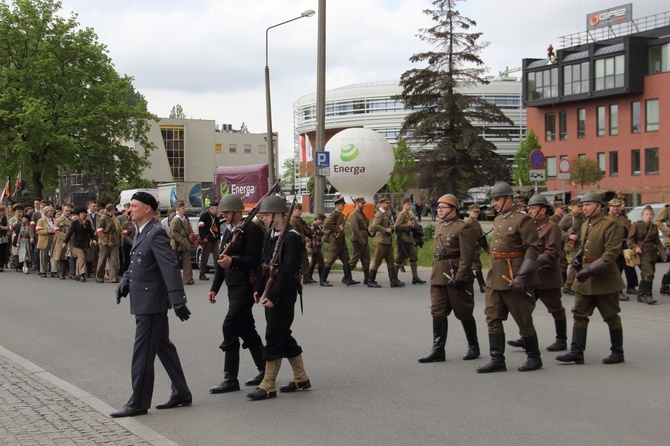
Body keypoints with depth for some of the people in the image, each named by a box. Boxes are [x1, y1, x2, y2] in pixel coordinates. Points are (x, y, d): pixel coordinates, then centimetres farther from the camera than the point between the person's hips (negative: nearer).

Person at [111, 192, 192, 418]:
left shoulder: (156, 234, -17)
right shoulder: (141, 233, 13)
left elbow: (171, 267, -25)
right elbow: (134, 264, 22)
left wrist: (178, 300, -30)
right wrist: (124, 282, 3)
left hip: (151, 301, -10)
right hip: (144, 301, 10)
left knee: (143, 352, -3)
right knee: (163, 346, 15)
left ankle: (138, 403, 5)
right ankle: (181, 393, 24)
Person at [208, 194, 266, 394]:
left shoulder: (251, 229, -12)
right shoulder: (228, 230, 15)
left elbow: (255, 259, -18)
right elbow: (221, 259, 20)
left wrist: (233, 261, -31)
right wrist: (214, 287, 19)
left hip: (245, 286, -9)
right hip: (233, 287, 9)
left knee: (230, 328, -11)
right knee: (246, 329, 14)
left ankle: (231, 379, -5)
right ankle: (264, 370, 26)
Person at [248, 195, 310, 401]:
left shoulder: (291, 237, -15)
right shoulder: (272, 235, 13)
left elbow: (288, 270, -20)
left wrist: (273, 296, -22)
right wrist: (259, 289, 10)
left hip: (284, 295, -9)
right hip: (271, 293, 9)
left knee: (274, 337, -6)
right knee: (283, 336, 14)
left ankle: (268, 386, 0)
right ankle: (301, 378, 25)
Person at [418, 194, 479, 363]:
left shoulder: (463, 228, -11)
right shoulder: (439, 228, 15)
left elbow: (467, 255, -17)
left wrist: (459, 277, -22)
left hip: (456, 278, -8)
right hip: (438, 278, 8)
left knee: (464, 314, 4)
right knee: (438, 313, 4)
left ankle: (473, 347, 20)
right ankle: (438, 350, 6)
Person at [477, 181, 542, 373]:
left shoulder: (523, 220, -11)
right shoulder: (497, 220, 13)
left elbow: (532, 249, -15)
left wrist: (522, 277, -21)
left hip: (514, 278, -8)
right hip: (495, 278, 8)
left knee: (523, 320, 3)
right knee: (493, 318, 4)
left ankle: (534, 358, 17)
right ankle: (497, 359, 9)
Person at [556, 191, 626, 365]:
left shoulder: (609, 224, -12)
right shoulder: (585, 225, 14)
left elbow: (612, 252, -19)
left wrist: (591, 269, -23)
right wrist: (578, 259, 7)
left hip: (604, 279, -8)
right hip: (585, 279, 8)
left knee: (611, 316, 4)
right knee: (579, 314, 3)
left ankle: (618, 352, 16)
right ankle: (576, 352, 3)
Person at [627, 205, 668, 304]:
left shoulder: (654, 227, 11)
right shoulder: (636, 225, -4)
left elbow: (657, 242, 14)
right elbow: (629, 240, -2)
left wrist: (663, 254, 5)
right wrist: (635, 247, -19)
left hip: (652, 254, 6)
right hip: (642, 254, -6)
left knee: (645, 276, 9)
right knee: (649, 273, -17)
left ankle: (641, 295, 19)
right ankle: (648, 295, -9)